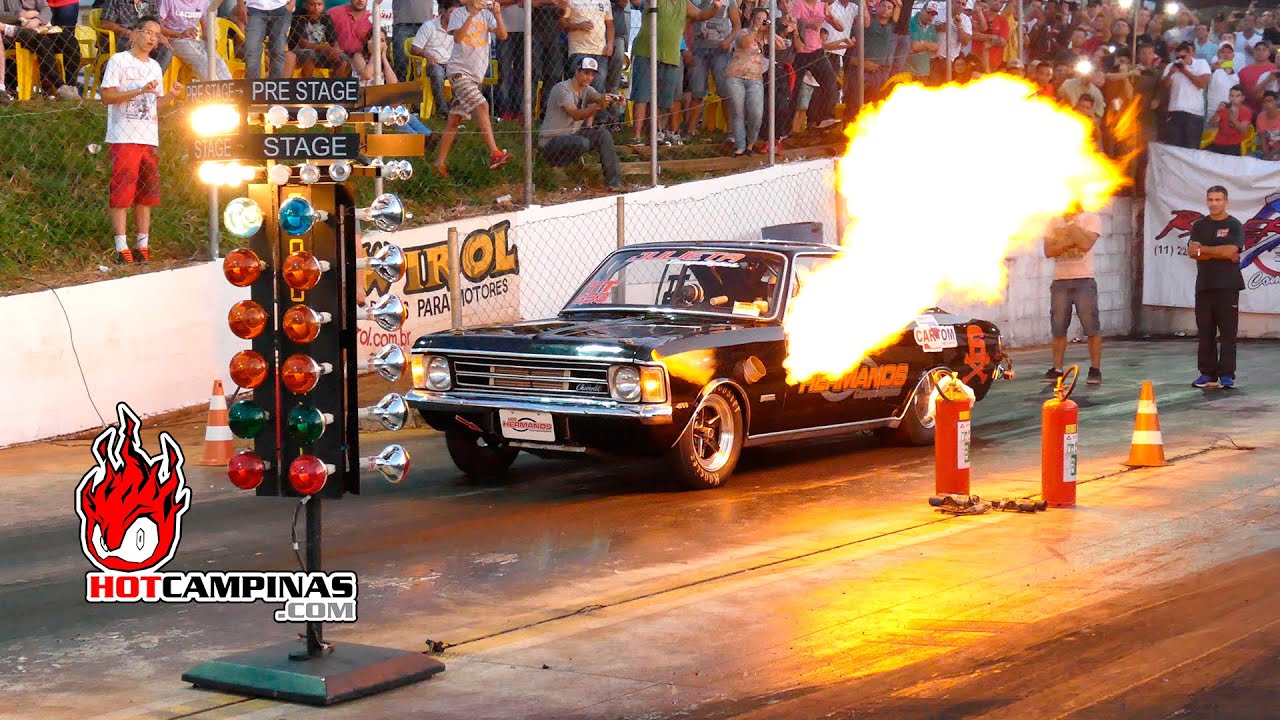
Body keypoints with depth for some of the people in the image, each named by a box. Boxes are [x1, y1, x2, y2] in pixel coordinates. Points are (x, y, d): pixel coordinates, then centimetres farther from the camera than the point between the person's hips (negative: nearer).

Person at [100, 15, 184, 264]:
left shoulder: (155, 67, 18)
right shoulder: (119, 61, -3)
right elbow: (107, 96, -11)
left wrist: (171, 95, 2)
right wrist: (140, 91, -19)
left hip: (149, 138, 7)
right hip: (124, 138, -7)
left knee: (146, 194, 6)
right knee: (121, 194, -8)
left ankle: (143, 246, 11)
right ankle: (122, 248, -9)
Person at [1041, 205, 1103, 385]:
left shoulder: (1091, 219, 1)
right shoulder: (1055, 222, 12)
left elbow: (1085, 244, -16)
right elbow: (1049, 251, 0)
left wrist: (1070, 222, -10)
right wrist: (1070, 242, -13)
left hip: (1084, 280, -4)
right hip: (1060, 281, 4)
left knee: (1091, 326, -5)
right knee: (1058, 328, 4)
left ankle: (1095, 369, 0)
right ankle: (1057, 369, 9)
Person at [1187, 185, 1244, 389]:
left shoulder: (1234, 226, 2)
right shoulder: (1199, 226, 13)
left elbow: (1231, 250, -13)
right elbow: (1192, 252, -1)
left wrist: (1203, 249, -5)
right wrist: (1222, 254, -9)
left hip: (1228, 286, -4)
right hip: (1204, 285, 4)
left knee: (1228, 332, -6)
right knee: (1205, 332, 3)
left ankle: (1226, 375, -4)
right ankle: (1207, 374, 8)